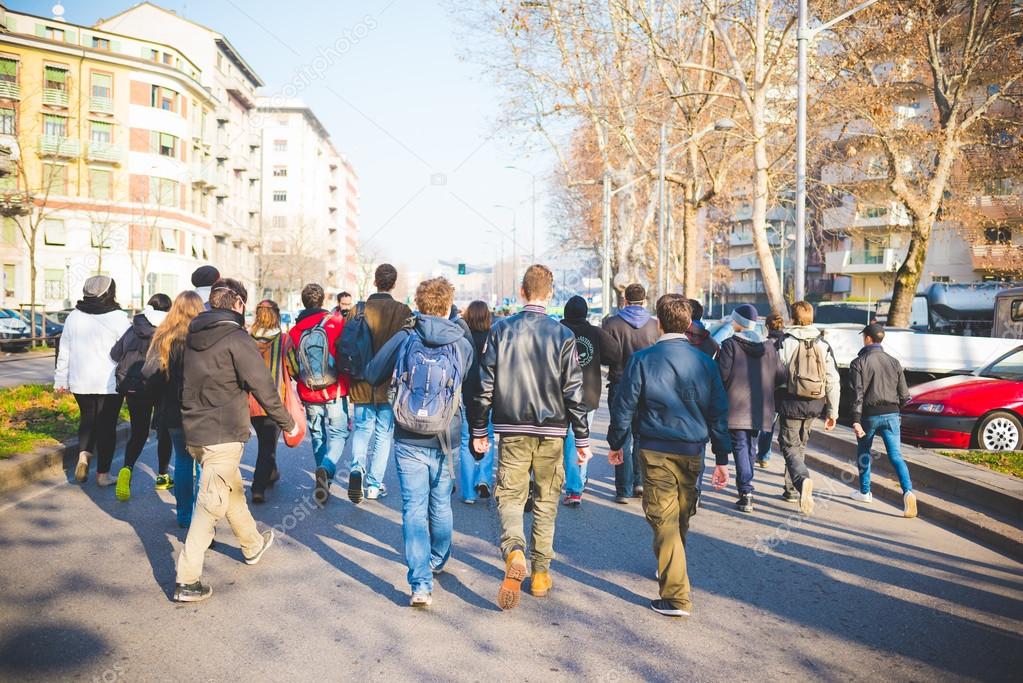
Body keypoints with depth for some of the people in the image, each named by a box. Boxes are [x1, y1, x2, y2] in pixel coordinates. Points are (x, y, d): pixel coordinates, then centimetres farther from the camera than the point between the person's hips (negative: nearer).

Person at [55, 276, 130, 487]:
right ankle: (103, 473, 10)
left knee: (87, 419, 21)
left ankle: (83, 454, -2)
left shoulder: (74, 317, 5)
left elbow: (64, 351, 10)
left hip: (80, 382, 4)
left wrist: (61, 379, 18)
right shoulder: (117, 318, -10)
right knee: (107, 424, 5)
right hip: (110, 383, -4)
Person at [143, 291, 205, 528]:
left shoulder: (162, 338, 0)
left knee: (182, 461, 18)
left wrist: (161, 399, 16)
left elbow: (150, 378, 3)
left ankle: (183, 514, 27)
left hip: (173, 411, 5)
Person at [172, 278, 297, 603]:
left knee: (233, 489, 25)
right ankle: (187, 581, 2)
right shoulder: (236, 339, -15)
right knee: (210, 506, -2)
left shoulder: (193, 334, 7)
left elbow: (194, 382, 14)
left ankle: (252, 545, 44)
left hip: (194, 431, 8)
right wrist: (287, 423, -4)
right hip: (223, 436, -8)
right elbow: (263, 387, -15)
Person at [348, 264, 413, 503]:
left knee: (362, 429, 16)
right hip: (390, 385, -1)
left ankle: (357, 467, -9)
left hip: (362, 383, 2)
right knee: (384, 433, 10)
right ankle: (374, 485, 14)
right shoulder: (403, 311, -9)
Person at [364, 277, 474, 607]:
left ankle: (421, 583, -6)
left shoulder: (403, 339, -7)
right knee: (441, 504, 20)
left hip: (408, 440, -2)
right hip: (445, 441, 2)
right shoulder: (463, 345, -4)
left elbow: (372, 374, 4)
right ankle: (438, 560, 41)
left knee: (414, 508, 1)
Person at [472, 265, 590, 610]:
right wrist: (582, 439, 3)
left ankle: (514, 552, -20)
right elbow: (574, 392, -4)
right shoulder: (563, 335, -5)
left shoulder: (500, 330, -1)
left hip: (512, 430, 0)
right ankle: (540, 574, 19)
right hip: (551, 432, 0)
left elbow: (485, 384, -1)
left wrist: (479, 430, 8)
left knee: (510, 496, 7)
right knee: (546, 501, 13)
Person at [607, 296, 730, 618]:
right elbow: (718, 412, 4)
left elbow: (624, 406, -4)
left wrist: (616, 443, 10)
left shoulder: (643, 360, -8)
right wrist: (722, 458, 10)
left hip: (656, 452, -4)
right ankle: (671, 569, 43)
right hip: (693, 452, 4)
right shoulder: (704, 362, 2)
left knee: (664, 520, -1)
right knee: (682, 517, 21)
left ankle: (677, 597, -4)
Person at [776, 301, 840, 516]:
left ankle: (802, 480, -28)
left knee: (790, 447, 0)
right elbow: (833, 381, 1)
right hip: (814, 404, 5)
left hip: (791, 403, -4)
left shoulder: (784, 343, -9)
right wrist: (832, 412, 6)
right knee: (800, 445, 21)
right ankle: (792, 490, 29)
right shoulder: (823, 345, 3)